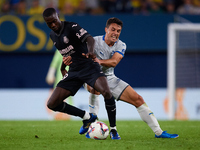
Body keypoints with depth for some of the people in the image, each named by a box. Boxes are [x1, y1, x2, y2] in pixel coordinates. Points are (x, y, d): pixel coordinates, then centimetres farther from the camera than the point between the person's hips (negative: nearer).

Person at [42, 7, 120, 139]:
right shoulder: (53, 35, 10)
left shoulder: (72, 27, -13)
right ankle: (87, 117, 12)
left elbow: (89, 38, -31)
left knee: (107, 93, -33)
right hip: (73, 72, 7)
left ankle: (113, 130, -15)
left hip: (89, 67, -7)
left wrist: (90, 51, -51)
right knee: (52, 104, -5)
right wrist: (63, 68, 27)